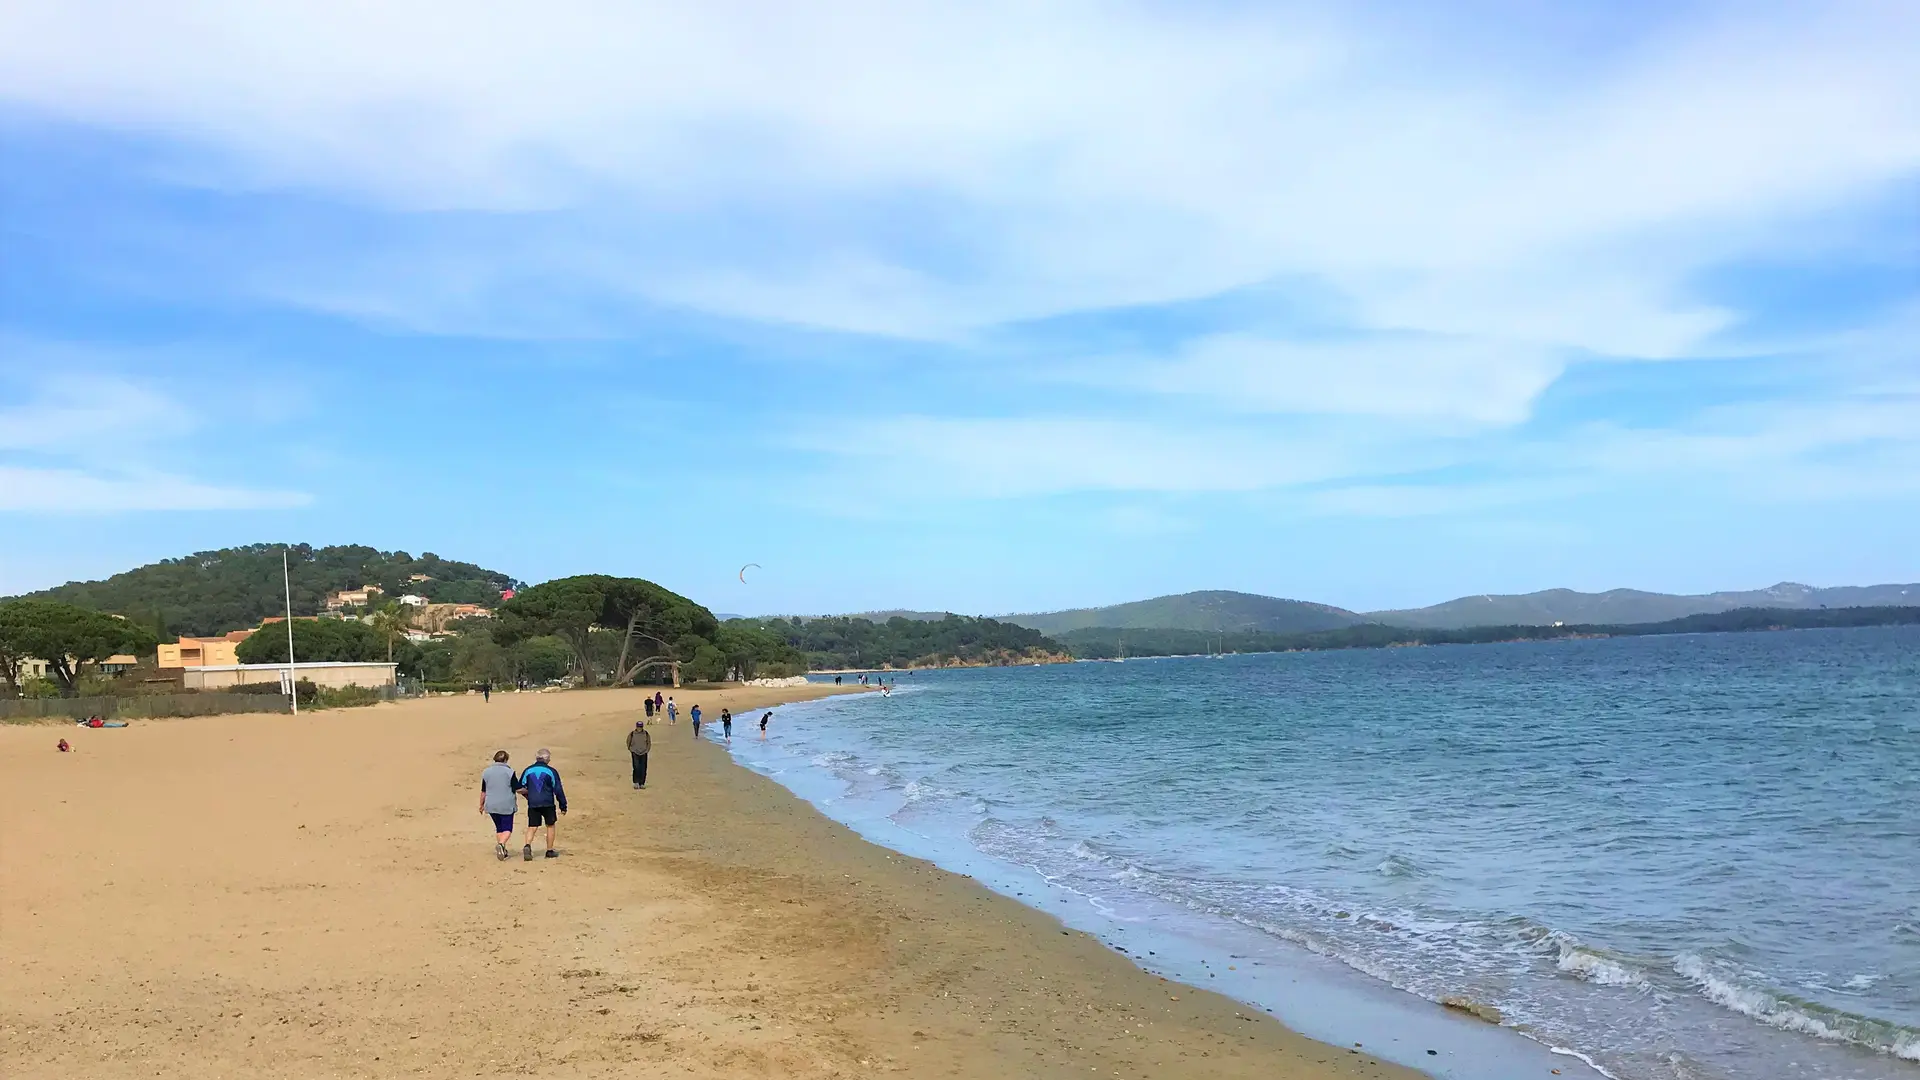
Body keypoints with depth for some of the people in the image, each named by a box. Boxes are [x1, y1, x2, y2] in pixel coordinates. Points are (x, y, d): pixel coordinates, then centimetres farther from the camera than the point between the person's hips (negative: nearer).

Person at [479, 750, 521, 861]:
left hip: (491, 806, 4)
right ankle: (501, 844, -25)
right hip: (507, 806, -4)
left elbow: (483, 791, 9)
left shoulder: (486, 772, 5)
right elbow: (518, 789, -8)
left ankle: (502, 850, 16)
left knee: (499, 828, 17)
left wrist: (481, 805, 21)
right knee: (507, 829, 0)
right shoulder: (509, 772, -8)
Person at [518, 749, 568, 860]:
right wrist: (563, 806, 4)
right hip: (548, 804, -2)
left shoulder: (528, 770, 6)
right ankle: (550, 851, 16)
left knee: (532, 827, 4)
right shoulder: (551, 771, -3)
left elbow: (520, 788, 11)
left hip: (532, 804, 2)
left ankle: (527, 846, -22)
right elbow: (558, 789, -2)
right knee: (550, 826, 12)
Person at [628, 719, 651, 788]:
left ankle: (642, 783, 9)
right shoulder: (632, 734, -5)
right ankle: (636, 783, -6)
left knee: (643, 769, 1)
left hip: (643, 753, 2)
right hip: (635, 753, -2)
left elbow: (649, 743, 13)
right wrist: (631, 750, 7)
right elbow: (628, 742, 10)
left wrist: (647, 750, 6)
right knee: (636, 768, -14)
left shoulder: (646, 734, -1)